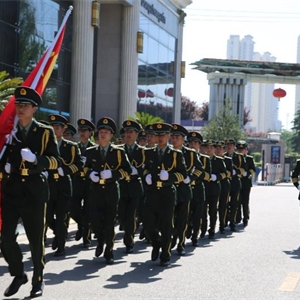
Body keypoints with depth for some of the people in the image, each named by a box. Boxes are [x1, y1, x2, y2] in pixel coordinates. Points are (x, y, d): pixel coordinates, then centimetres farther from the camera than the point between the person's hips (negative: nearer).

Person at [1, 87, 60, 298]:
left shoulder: (45, 132, 2)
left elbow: (55, 161, -5)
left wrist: (35, 159, -22)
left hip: (35, 190, -2)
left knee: (36, 238, 4)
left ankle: (38, 280, 20)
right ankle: (18, 275, 17)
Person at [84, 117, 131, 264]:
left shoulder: (118, 152, 1)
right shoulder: (90, 151, 8)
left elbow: (127, 170, 0)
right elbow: (86, 167, 21)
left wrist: (112, 173, -16)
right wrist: (90, 173, -2)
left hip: (111, 190, -2)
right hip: (96, 190, 2)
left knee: (109, 222, 0)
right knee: (95, 220, -7)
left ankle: (109, 252, 14)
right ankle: (100, 241, 24)